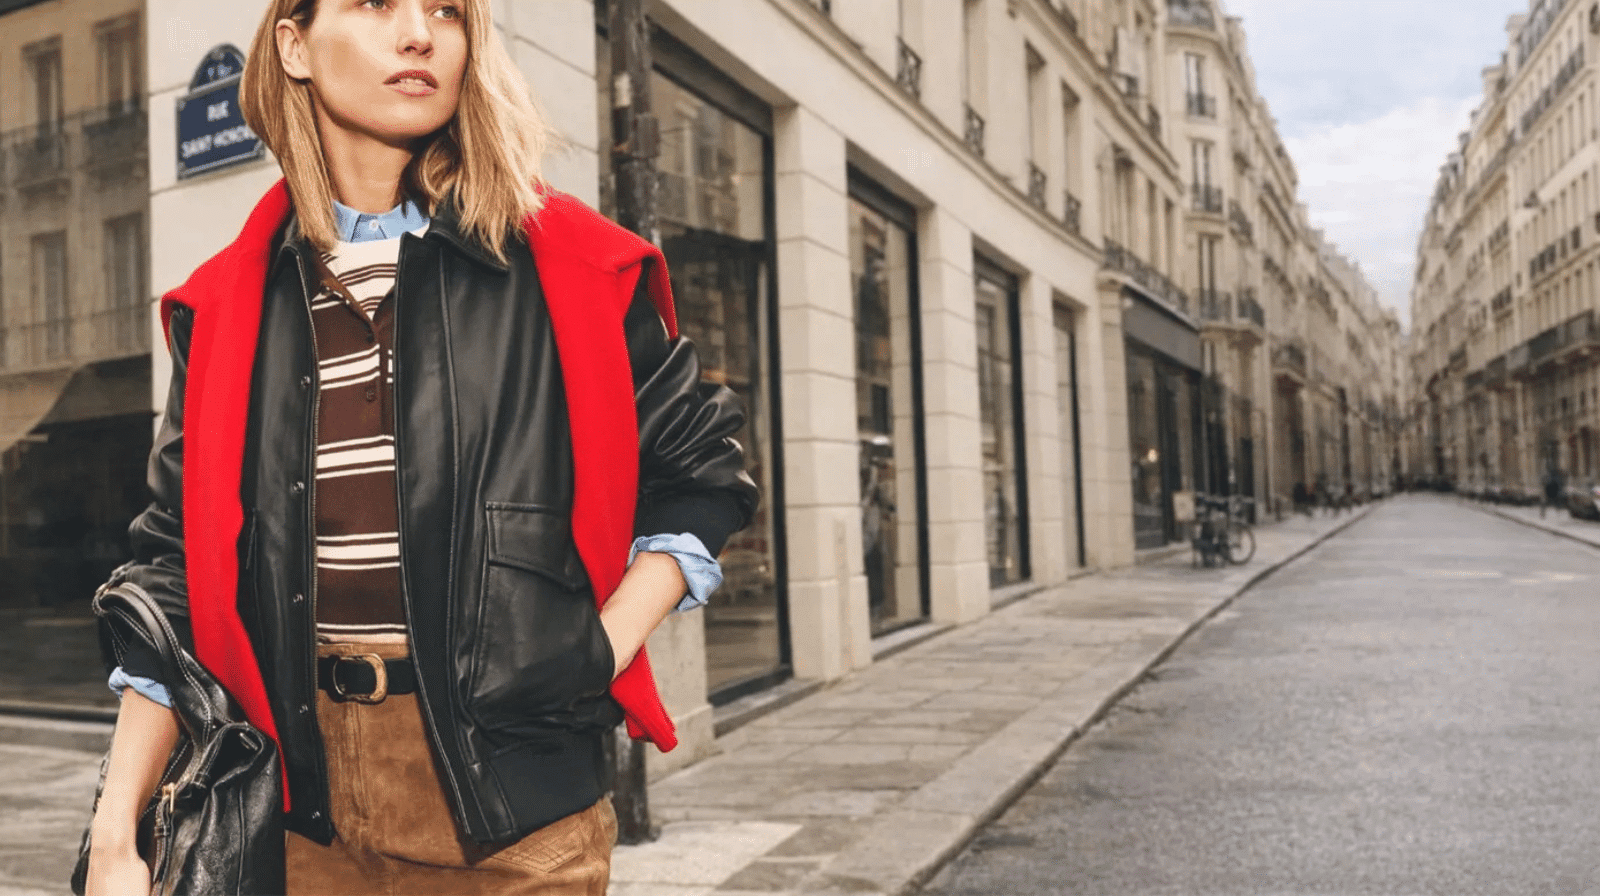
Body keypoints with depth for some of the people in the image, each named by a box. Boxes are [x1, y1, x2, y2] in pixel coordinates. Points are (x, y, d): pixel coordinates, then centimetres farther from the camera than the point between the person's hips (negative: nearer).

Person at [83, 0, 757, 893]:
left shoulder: (569, 269, -3)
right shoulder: (226, 308, 4)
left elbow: (699, 479, 4)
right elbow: (181, 569, 5)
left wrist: (604, 652, -8)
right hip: (314, 806, 3)